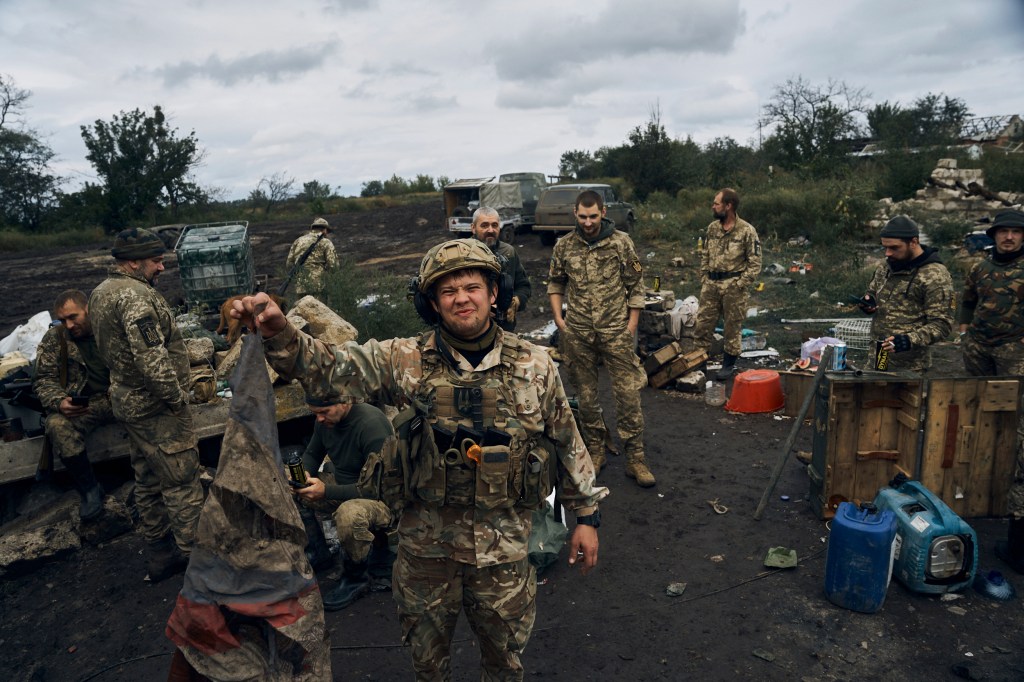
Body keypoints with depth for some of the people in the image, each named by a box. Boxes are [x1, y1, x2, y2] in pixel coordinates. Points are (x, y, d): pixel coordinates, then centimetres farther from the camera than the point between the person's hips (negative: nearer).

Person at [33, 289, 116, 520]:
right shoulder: (54, 338, 4)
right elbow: (44, 379, 4)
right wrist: (59, 402, -18)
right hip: (80, 405, 0)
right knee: (57, 426, -33)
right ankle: (90, 489, -14)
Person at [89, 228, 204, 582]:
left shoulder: (101, 292, 11)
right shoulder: (136, 296, -22)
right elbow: (152, 358, -29)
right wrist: (177, 397, -19)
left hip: (128, 402, 10)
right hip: (157, 407, -10)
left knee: (148, 480, 19)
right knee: (182, 481, 0)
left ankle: (159, 552, 31)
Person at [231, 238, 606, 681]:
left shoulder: (534, 365, -6)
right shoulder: (405, 361, -9)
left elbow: (568, 442, 1)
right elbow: (325, 366, -19)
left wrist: (586, 515, 4)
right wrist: (278, 332, -38)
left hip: (504, 543, 0)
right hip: (426, 544, 1)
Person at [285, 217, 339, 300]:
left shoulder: (298, 241, 14)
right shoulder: (325, 242, 1)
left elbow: (289, 264, 12)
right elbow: (333, 265, -6)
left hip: (299, 286, 4)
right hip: (316, 285, -4)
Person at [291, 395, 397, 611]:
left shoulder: (372, 424, -28)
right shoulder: (325, 421, -5)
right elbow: (312, 454, 13)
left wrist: (327, 491, -35)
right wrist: (304, 474, -11)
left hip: (383, 496, -8)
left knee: (349, 514, -38)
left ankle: (356, 579, -10)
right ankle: (318, 552, 13)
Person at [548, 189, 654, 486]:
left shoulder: (621, 242, -3)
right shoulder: (564, 246, 3)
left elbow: (635, 286, 2)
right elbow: (555, 283, 15)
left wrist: (631, 324, -3)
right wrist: (558, 319, 6)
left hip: (616, 331, -2)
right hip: (578, 333, 2)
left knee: (628, 392, -2)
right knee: (586, 394, 11)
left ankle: (635, 456, 9)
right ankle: (595, 450, 27)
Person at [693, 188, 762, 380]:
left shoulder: (746, 231, -10)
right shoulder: (712, 228, 6)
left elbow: (755, 264, -8)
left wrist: (739, 285, -12)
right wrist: (704, 280, 7)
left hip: (733, 286, -5)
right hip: (710, 284, 5)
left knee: (732, 327, 7)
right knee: (702, 323, 6)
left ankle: (729, 364, 20)